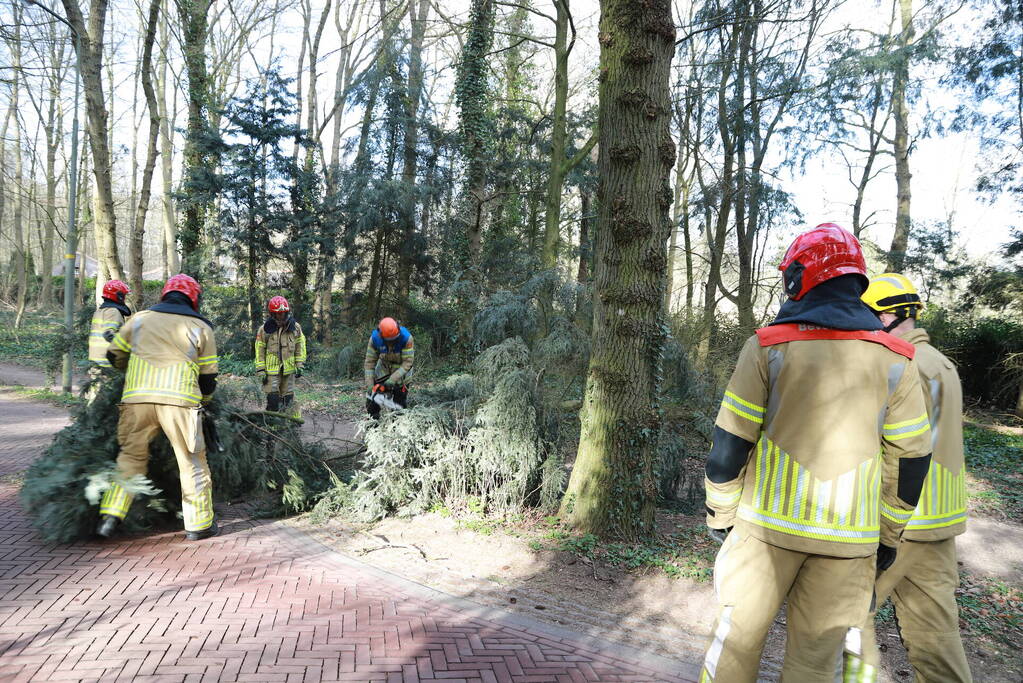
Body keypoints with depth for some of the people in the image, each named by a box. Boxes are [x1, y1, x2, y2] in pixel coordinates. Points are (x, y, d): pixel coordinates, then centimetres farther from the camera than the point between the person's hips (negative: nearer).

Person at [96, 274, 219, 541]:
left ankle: (110, 517, 11)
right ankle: (199, 524, 13)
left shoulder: (140, 319, 17)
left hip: (136, 398, 3)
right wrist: (203, 399, 31)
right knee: (192, 461, 7)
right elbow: (208, 376, 13)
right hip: (179, 400, -2)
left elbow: (114, 356, 27)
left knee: (131, 456, 19)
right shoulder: (201, 327, 11)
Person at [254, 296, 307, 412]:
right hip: (271, 370, -3)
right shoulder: (264, 329, -6)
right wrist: (261, 372, -5)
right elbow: (260, 351, -2)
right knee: (273, 399, -8)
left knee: (287, 399, 8)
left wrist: (299, 366, 3)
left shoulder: (295, 327, 2)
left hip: (289, 369, 3)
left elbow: (300, 347, 9)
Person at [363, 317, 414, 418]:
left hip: (401, 370, -2)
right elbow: (370, 362, -20)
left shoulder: (406, 337, -34)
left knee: (400, 403, -2)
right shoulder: (375, 338, -26)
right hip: (384, 367, 3)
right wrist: (369, 386, -24)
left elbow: (408, 362, -31)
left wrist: (392, 380, -37)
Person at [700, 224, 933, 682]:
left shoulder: (768, 347, -8)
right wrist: (887, 536, 16)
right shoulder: (894, 360, 1)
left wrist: (719, 515, 6)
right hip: (849, 537, 3)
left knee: (737, 638, 12)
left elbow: (730, 443, -7)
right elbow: (910, 459, 5)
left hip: (768, 525, -2)